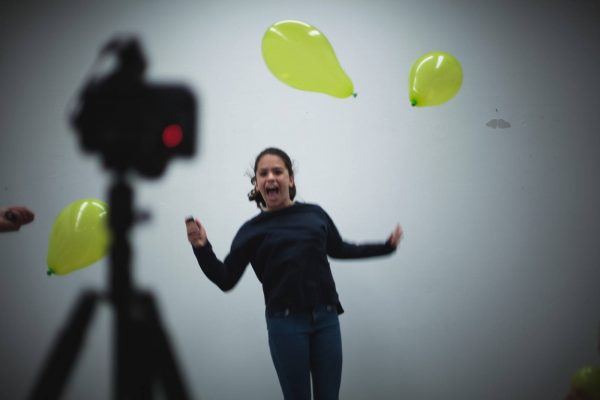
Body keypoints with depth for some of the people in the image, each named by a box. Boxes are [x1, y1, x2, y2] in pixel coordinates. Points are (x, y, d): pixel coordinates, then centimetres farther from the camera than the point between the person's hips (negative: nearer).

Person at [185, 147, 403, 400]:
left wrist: (386, 246, 23)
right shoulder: (253, 229, 2)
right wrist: (201, 248, -15)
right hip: (285, 323, -2)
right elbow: (226, 280, 0)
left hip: (326, 318, 2)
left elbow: (338, 249, 24)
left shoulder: (315, 214, 5)